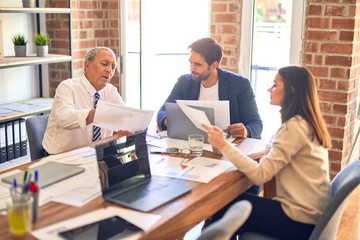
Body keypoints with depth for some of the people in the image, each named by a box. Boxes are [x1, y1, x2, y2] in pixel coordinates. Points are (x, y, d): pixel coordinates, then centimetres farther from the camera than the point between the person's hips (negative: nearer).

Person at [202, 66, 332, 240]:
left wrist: (224, 145, -20)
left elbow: (260, 174, -25)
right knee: (235, 202, 15)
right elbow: (274, 161, 13)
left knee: (224, 208, 4)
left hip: (299, 220, -8)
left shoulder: (295, 127, -21)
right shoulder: (307, 123, 8)